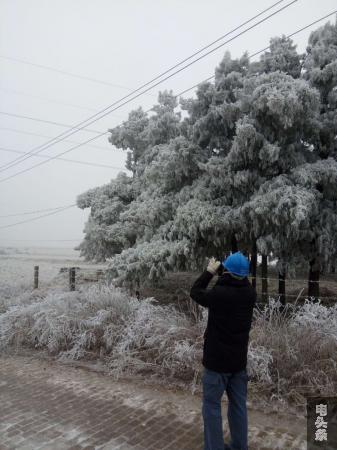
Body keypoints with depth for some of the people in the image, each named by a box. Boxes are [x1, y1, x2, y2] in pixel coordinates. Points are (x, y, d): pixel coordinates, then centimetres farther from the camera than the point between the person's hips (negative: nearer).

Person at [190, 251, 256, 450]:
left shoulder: (218, 293, -22)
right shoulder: (250, 294, -8)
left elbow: (195, 292, -2)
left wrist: (210, 272, 7)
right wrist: (239, 273, 8)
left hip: (217, 361, -5)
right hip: (239, 360, 6)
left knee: (212, 406, 8)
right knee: (239, 405, 17)